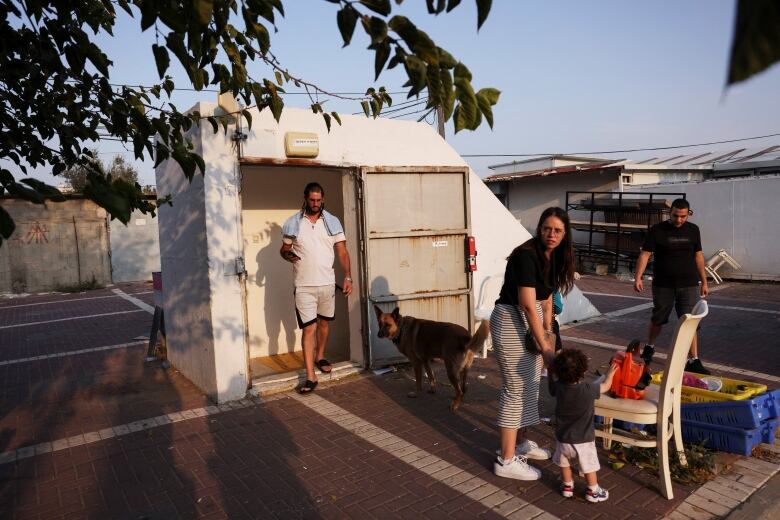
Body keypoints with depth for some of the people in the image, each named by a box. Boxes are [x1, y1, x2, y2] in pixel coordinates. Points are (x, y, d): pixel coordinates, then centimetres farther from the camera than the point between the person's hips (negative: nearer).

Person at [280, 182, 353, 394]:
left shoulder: (332, 222, 2)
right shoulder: (292, 223, 0)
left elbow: (342, 251, 0)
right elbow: (284, 249, 9)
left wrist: (347, 277, -11)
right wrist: (288, 255, -15)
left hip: (327, 283, 2)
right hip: (304, 285, -2)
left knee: (324, 322, 18)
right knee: (309, 329, -5)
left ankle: (320, 357, 41)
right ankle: (310, 377, -2)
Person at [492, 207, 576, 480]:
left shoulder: (554, 257, 5)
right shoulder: (526, 255, -23)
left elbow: (546, 298, 12)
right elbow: (527, 305, -27)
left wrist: (548, 332, 7)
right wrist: (546, 348, -26)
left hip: (532, 320, 9)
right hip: (511, 321, -9)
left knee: (531, 384, 17)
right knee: (516, 388, -5)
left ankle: (521, 442, 34)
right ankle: (506, 460, 4)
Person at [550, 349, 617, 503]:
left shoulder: (558, 387, -18)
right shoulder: (588, 390, -25)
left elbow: (551, 387, 8)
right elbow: (606, 386, -6)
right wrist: (611, 372, 13)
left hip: (563, 438, 2)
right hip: (583, 440, -2)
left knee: (564, 463, 25)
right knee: (589, 466, 20)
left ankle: (567, 486, 42)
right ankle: (593, 491, 36)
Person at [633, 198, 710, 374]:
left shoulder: (693, 230, 5)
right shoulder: (657, 230, -6)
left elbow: (698, 256, 11)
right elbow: (645, 254, -8)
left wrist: (704, 282, 10)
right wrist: (638, 277, -17)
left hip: (689, 285, 2)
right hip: (663, 285, -2)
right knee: (658, 318, 13)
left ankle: (693, 360, 4)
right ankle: (649, 347, 36)